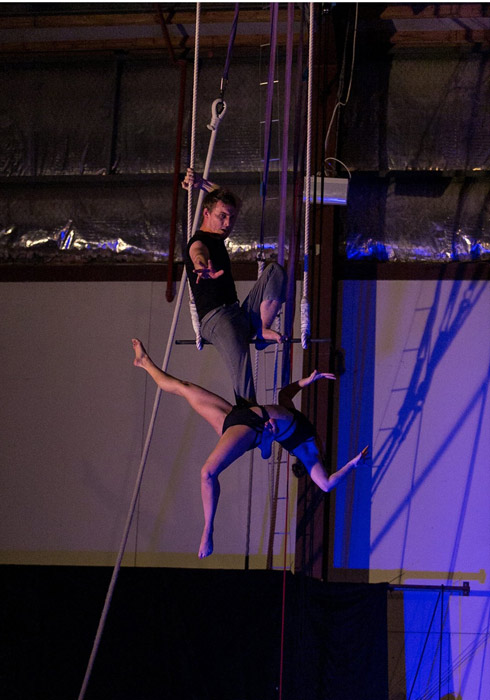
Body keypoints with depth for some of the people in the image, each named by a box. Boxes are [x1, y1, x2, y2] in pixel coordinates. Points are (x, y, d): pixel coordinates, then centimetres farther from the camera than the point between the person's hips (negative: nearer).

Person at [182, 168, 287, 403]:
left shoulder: (215, 237, 19)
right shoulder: (199, 243, -9)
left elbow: (232, 202, 35)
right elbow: (199, 256, -36)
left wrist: (203, 184, 19)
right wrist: (204, 269, -61)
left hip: (240, 313, 9)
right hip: (215, 318, -9)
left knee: (275, 270, -2)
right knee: (240, 361, -33)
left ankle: (262, 330, -12)